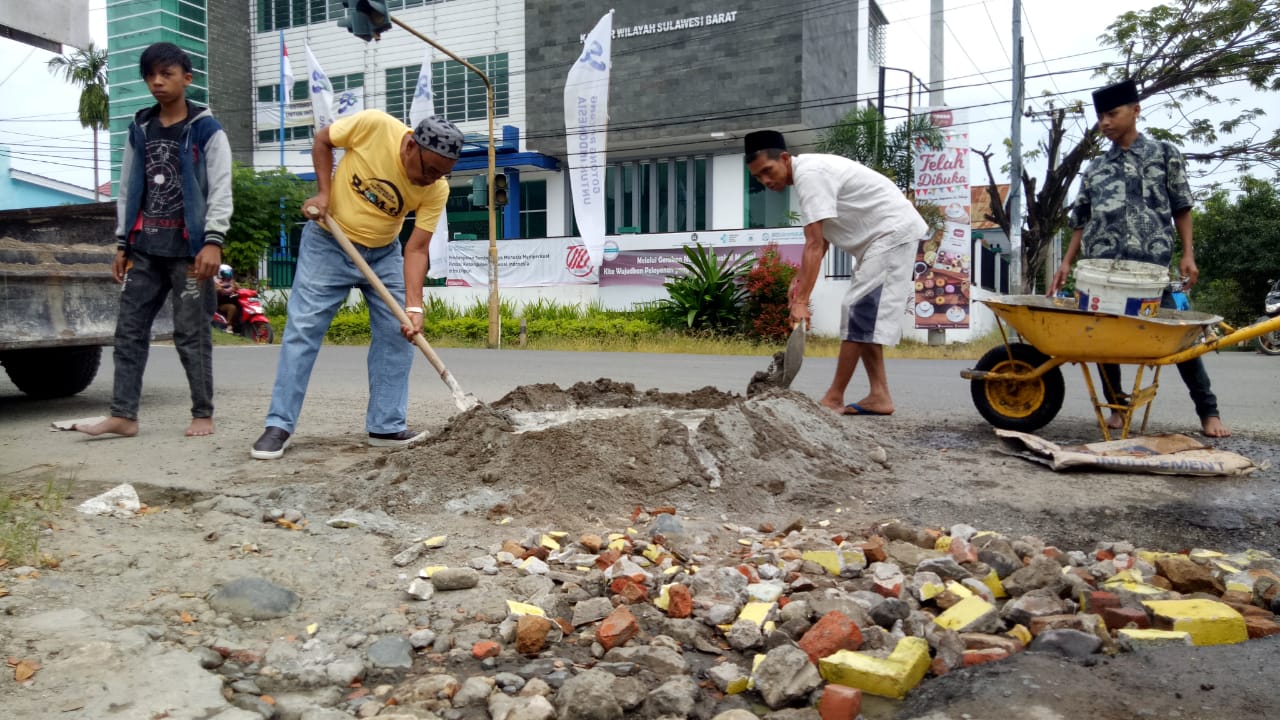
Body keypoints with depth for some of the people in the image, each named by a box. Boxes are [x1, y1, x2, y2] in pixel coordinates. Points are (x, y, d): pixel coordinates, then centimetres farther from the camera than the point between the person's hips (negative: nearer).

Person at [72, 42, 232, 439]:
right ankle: (123, 415, 7)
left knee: (192, 333, -2)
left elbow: (220, 190, -7)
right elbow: (127, 190, 17)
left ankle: (203, 414, 7)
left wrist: (213, 241, -17)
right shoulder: (139, 129, 16)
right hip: (145, 247, 6)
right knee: (129, 329, 3)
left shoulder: (207, 129, 0)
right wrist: (122, 243, 12)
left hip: (188, 246, -5)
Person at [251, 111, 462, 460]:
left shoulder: (437, 190, -17)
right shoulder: (374, 125, -25)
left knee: (397, 334, -2)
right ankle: (279, 426, 4)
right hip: (328, 243, -3)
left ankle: (387, 427, 8)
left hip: (384, 254, 3)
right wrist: (324, 192, -18)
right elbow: (323, 140, -7)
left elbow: (416, 250, -18)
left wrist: (414, 307, -30)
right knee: (302, 330, -3)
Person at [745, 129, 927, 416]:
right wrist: (799, 279, 4)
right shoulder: (807, 173, 10)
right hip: (880, 236, 11)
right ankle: (879, 396, 10)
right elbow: (820, 239, 12)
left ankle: (834, 398, -7)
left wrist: (801, 301, -30)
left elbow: (814, 245, -28)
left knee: (858, 311, -12)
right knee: (864, 315, 10)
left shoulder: (809, 175, -21)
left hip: (893, 232, -11)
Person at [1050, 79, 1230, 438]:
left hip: (1152, 265, -3)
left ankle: (1208, 411, 7)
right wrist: (1066, 263, 8)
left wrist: (1187, 254, -2)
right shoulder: (1095, 168, 15)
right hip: (1100, 269, 3)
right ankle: (1117, 406, 17)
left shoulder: (1164, 154, 9)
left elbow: (1181, 209, 8)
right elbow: (1081, 222, 17)